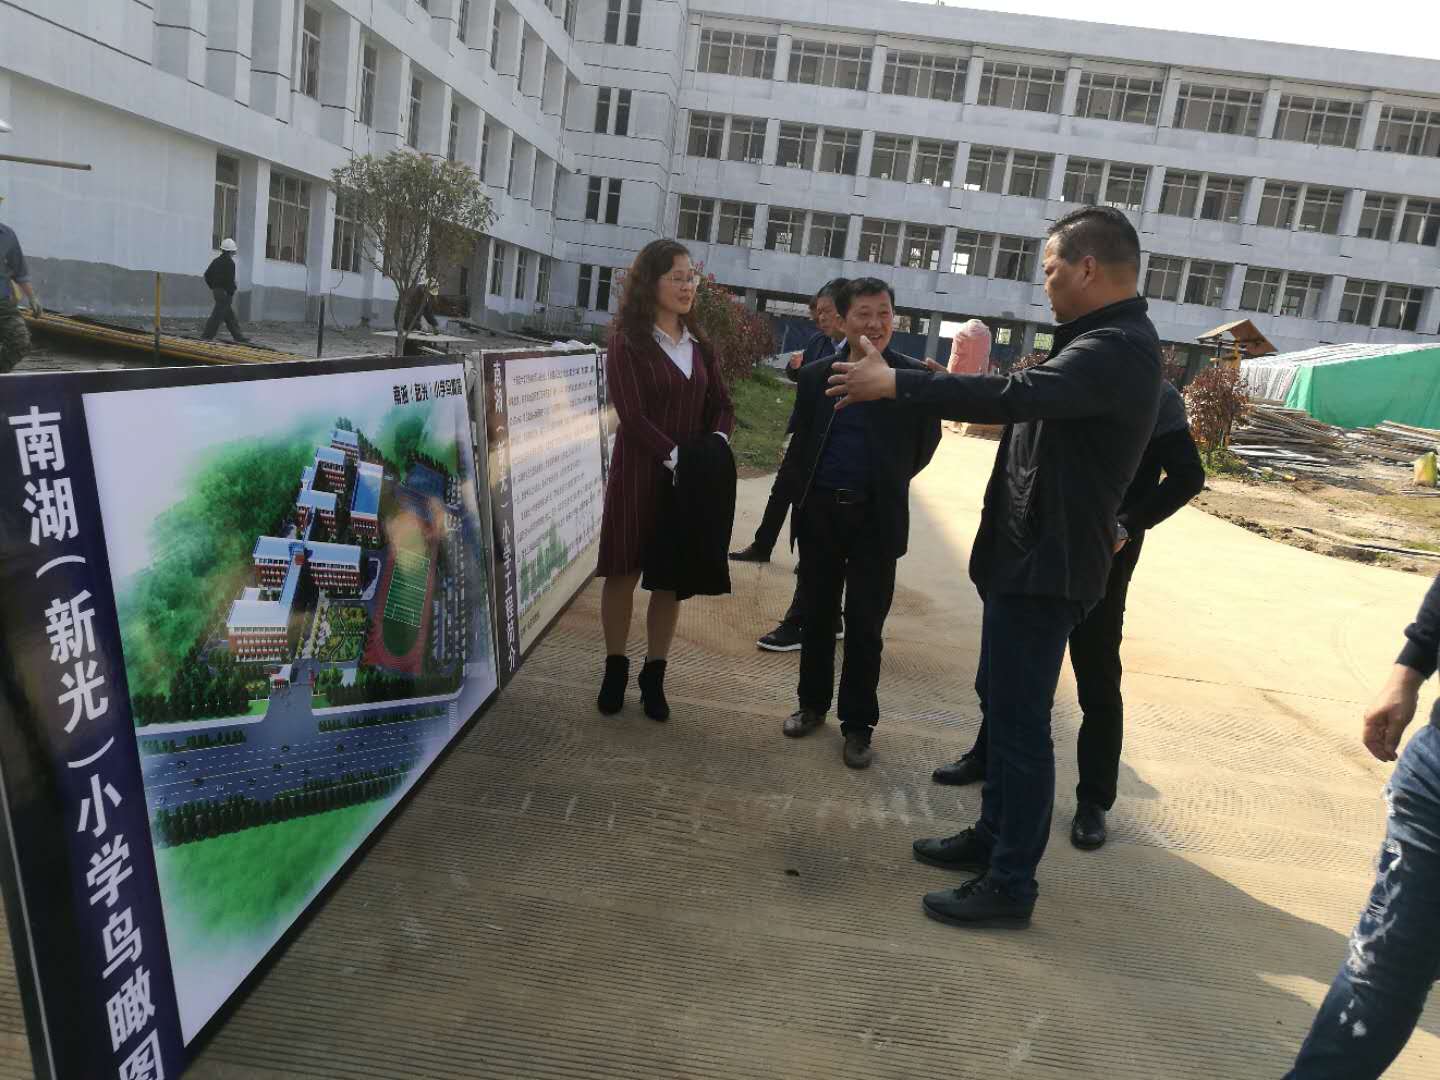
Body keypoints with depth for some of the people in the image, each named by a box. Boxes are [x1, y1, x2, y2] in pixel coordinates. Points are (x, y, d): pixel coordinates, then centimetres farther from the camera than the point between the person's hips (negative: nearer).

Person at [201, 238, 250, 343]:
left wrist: (212, 287, 19)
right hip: (225, 292, -9)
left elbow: (207, 274, 16)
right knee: (217, 315, -7)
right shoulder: (229, 262, -14)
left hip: (216, 290, 9)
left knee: (230, 316, 13)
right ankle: (206, 336, -8)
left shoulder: (217, 261, 13)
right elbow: (230, 279, -20)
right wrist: (232, 294, -15)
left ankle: (239, 337, 18)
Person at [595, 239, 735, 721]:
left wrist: (716, 444, -10)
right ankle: (616, 668, 21)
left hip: (687, 477, 5)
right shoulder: (627, 342, -6)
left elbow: (722, 406, 9)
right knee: (624, 572, 4)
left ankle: (654, 676, 20)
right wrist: (675, 457, -20)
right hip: (638, 474, -4)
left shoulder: (699, 344, 10)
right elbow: (632, 415, -14)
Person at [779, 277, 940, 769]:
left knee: (865, 626, 5)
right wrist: (803, 492, 3)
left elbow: (925, 444, 1)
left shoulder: (913, 377, -5)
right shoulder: (816, 376, 1)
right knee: (816, 616, 15)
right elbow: (799, 444, 9)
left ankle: (858, 724, 18)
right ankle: (812, 703, 32)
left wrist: (886, 484, 5)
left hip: (878, 519, -2)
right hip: (819, 512, 3)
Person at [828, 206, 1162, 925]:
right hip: (1026, 556, 11)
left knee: (1020, 719, -3)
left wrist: (895, 384, -31)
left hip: (1046, 566, -11)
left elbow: (1017, 395, -35)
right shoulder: (1100, 342, 15)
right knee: (1002, 702, 19)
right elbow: (1031, 403, 21)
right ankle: (993, 836, 34)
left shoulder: (1119, 349, -20)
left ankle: (1010, 885, 9)